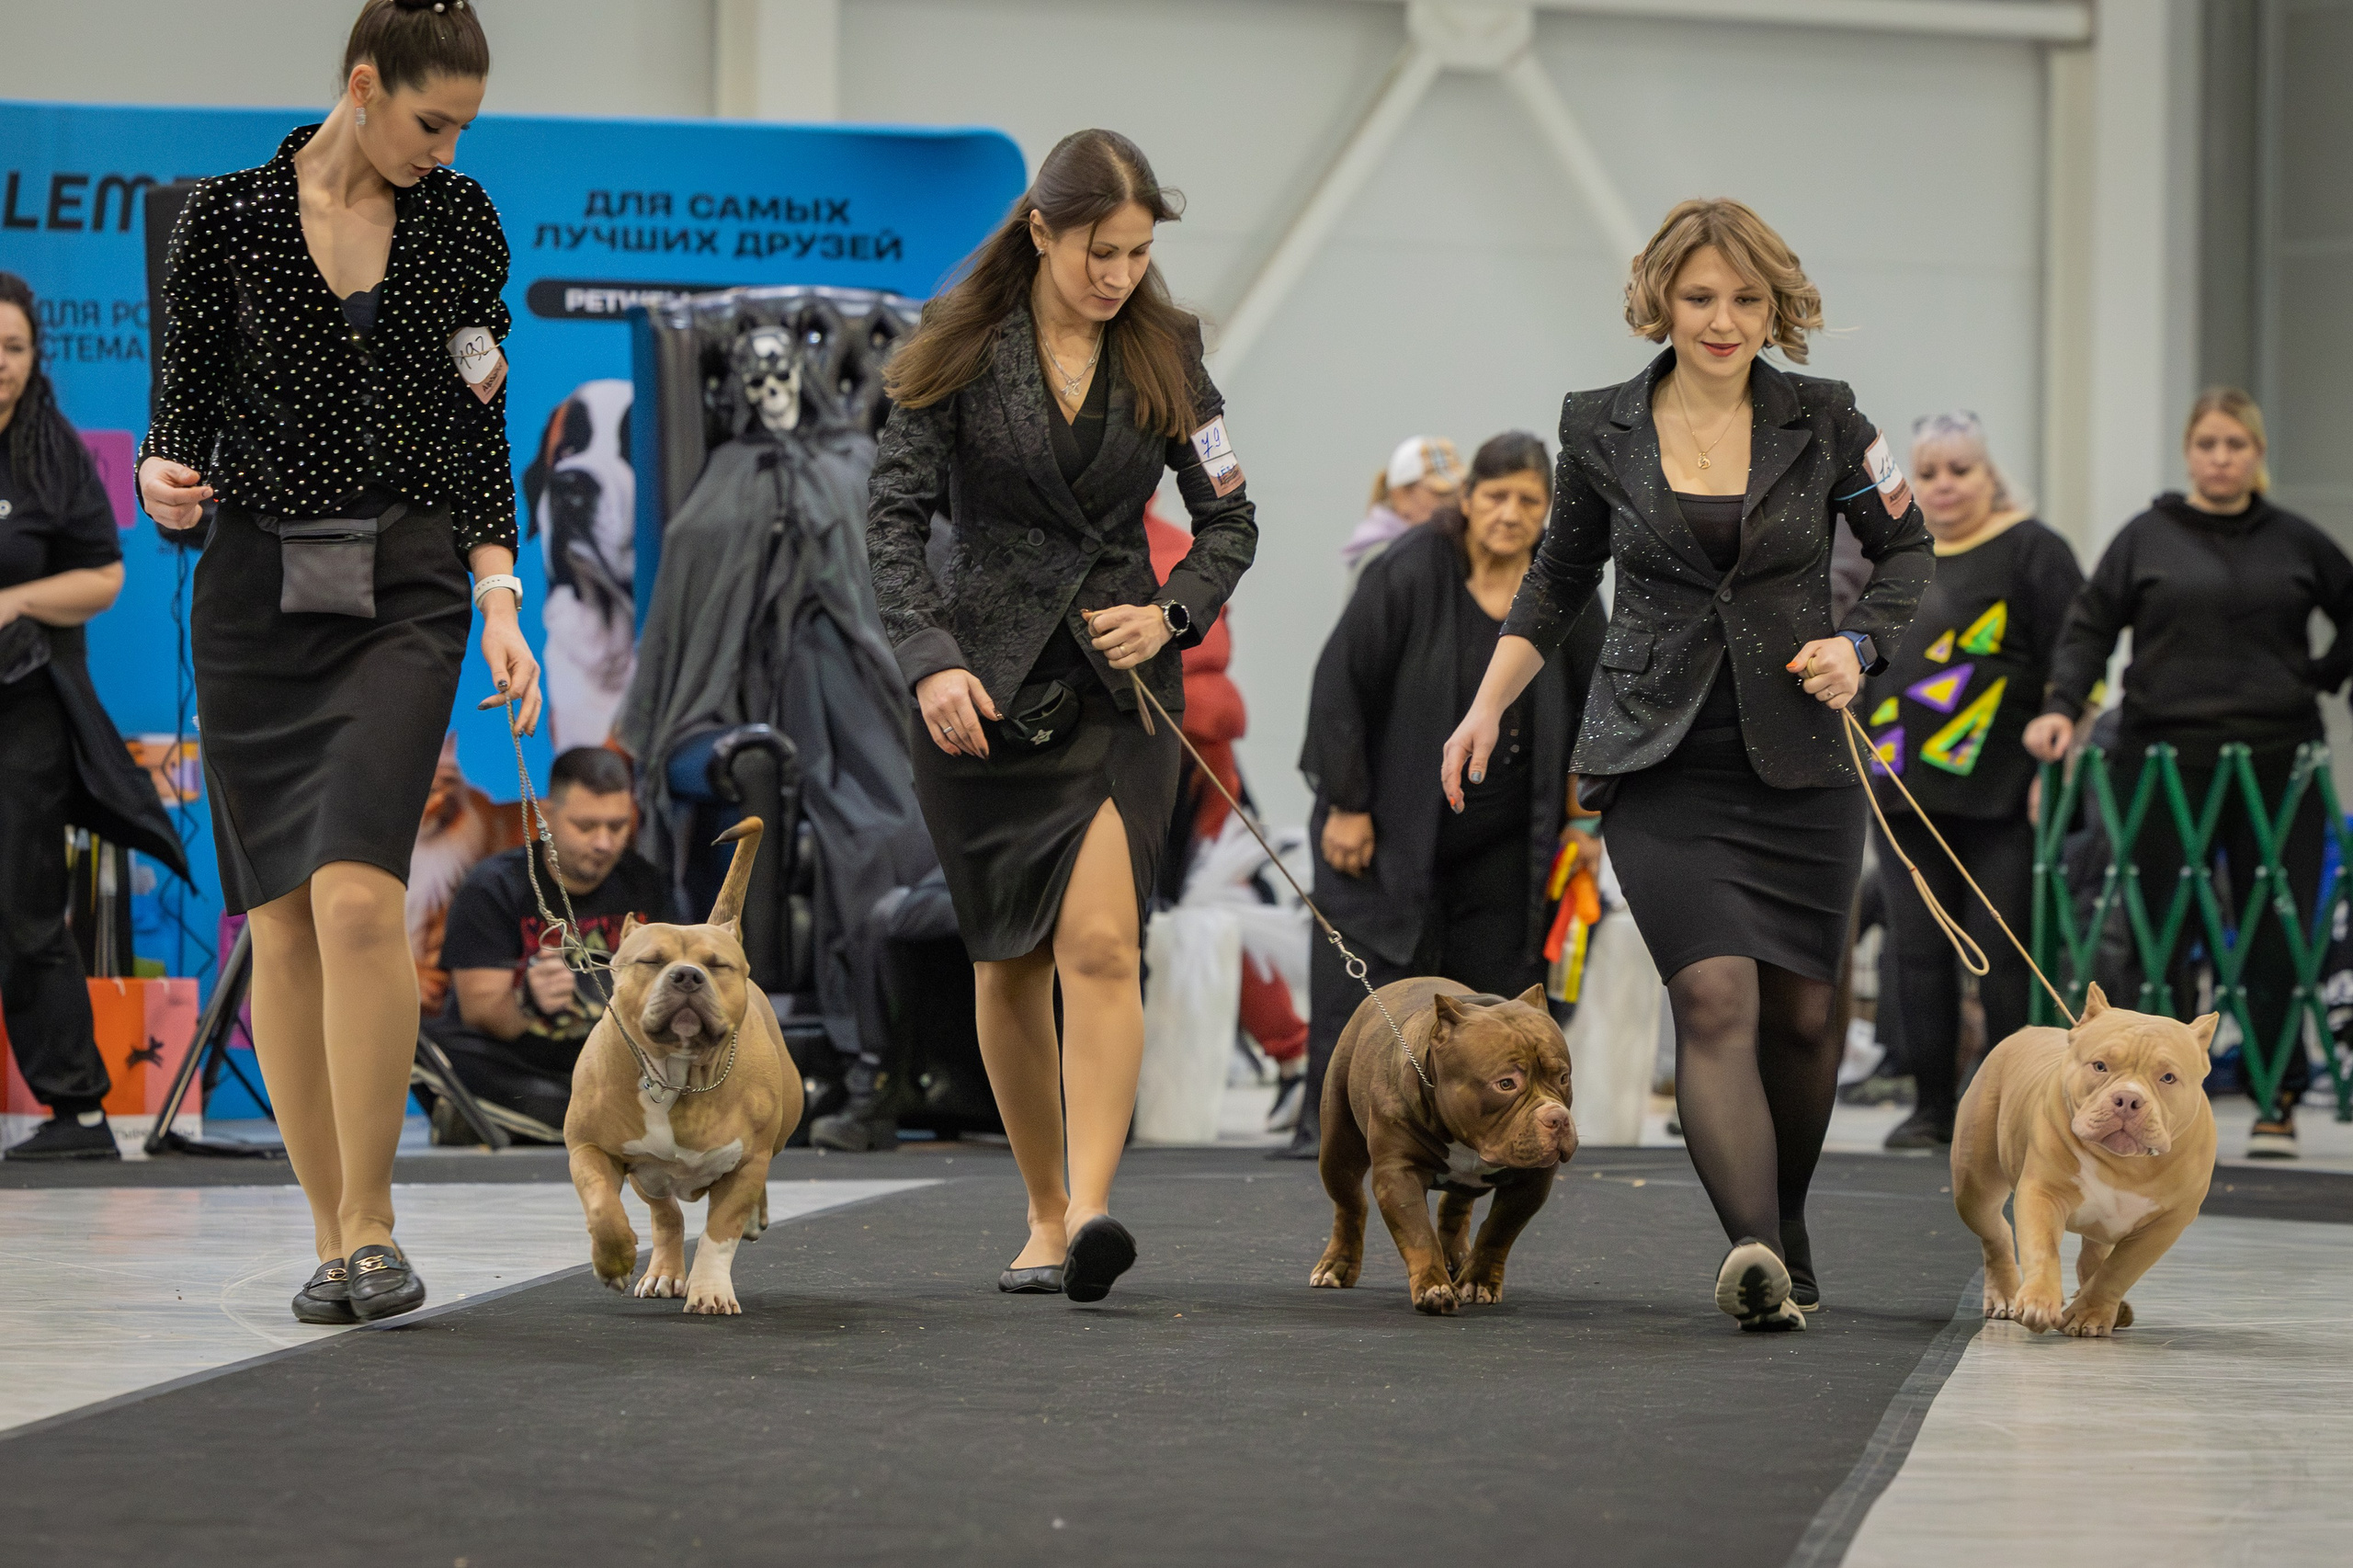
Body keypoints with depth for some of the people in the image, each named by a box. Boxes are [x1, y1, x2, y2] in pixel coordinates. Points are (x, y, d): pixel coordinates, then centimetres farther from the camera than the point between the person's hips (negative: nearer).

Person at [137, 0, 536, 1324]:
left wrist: (501, 593, -1)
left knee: (358, 894, -18)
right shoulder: (228, 219, 1)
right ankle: (332, 1234, 11)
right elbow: (190, 400, 6)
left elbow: (481, 425, 7)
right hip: (259, 583, 1)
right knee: (282, 917, 2)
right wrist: (166, 475, -16)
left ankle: (372, 1223, -11)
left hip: (406, 584, -1)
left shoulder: (461, 223, 5)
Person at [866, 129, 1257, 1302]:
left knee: (1099, 942, -18)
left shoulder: (1163, 357, 3)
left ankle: (1091, 1213, -26)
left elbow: (1229, 519, 9)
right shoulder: (960, 353, -3)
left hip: (1117, 685, 0)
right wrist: (930, 662, -20)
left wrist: (1170, 613, -9)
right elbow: (894, 517, -6)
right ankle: (1044, 1214, 21)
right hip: (983, 684, 0)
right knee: (1009, 966, 7)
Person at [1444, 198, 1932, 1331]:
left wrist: (1859, 645, -6)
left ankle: (1785, 1236, 29)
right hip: (1660, 761, -1)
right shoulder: (1602, 431, 4)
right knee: (1714, 993, -19)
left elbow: (1905, 551, 12)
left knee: (1800, 1012, 6)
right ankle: (1753, 1251, -33)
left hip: (1799, 756, 1)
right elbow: (1559, 580, 17)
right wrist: (1488, 708, 9)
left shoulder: (1822, 421, 2)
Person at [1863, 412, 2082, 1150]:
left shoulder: (2031, 551, -1)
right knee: (1919, 953, 5)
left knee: (2004, 953, -6)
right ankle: (1933, 1108, 12)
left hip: (1999, 793, -6)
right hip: (1906, 790, 6)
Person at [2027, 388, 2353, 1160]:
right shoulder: (2146, 539, 5)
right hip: (2166, 758, -1)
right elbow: (2091, 627, 2)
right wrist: (2062, 706, -11)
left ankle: (2279, 1097, 4)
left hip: (2276, 763, 1)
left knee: (2277, 934, -3)